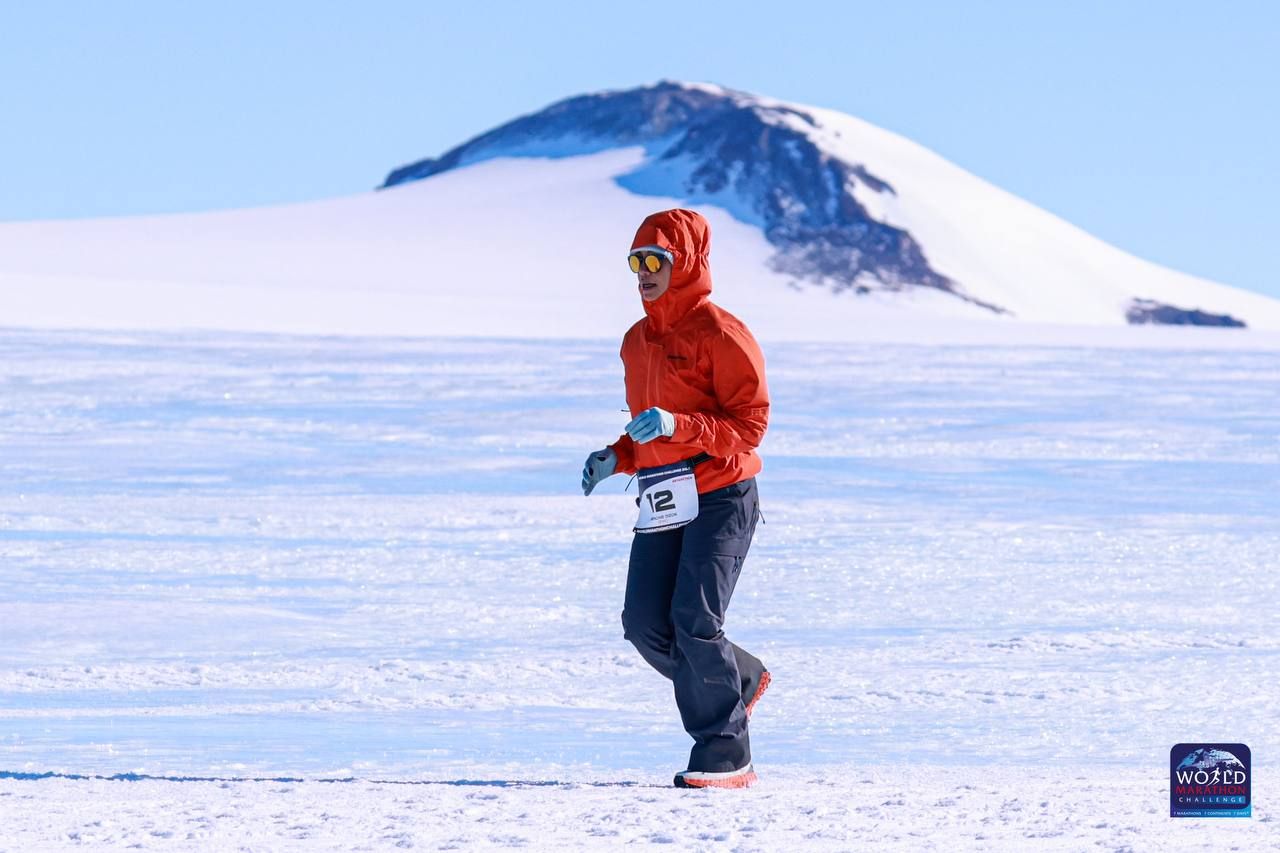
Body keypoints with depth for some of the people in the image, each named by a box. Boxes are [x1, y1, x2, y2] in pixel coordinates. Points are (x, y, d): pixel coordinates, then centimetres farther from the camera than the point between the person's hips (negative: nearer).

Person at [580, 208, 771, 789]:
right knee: (646, 624, -3)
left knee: (695, 622, -15)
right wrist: (614, 459, 6)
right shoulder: (638, 342, 16)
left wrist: (678, 425, -27)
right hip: (661, 502, 8)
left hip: (721, 499, -8)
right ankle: (738, 680, 23)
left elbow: (750, 424, -15)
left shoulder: (720, 335, -10)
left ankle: (726, 755, -4)